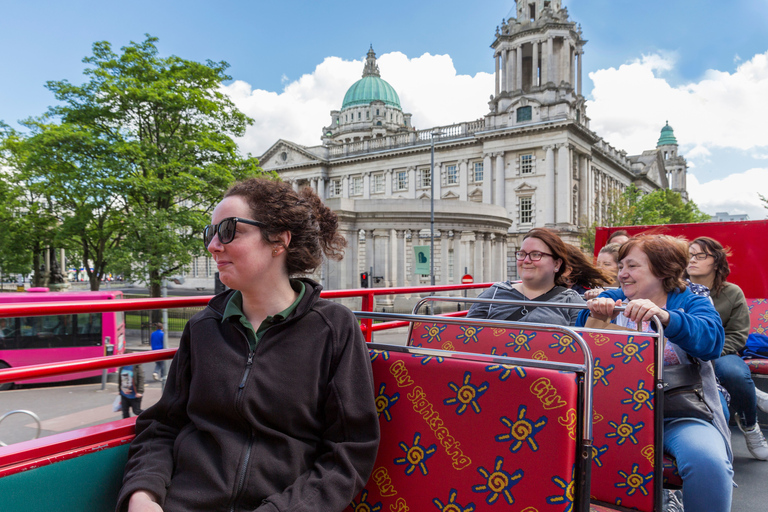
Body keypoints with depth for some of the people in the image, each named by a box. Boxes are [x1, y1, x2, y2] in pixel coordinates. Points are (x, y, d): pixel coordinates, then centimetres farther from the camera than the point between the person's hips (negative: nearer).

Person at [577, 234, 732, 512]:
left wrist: (663, 316, -33)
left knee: (707, 461, -31)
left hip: (681, 415, -1)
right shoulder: (611, 299, 15)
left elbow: (711, 340, -15)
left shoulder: (691, 302, 9)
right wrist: (596, 319, -22)